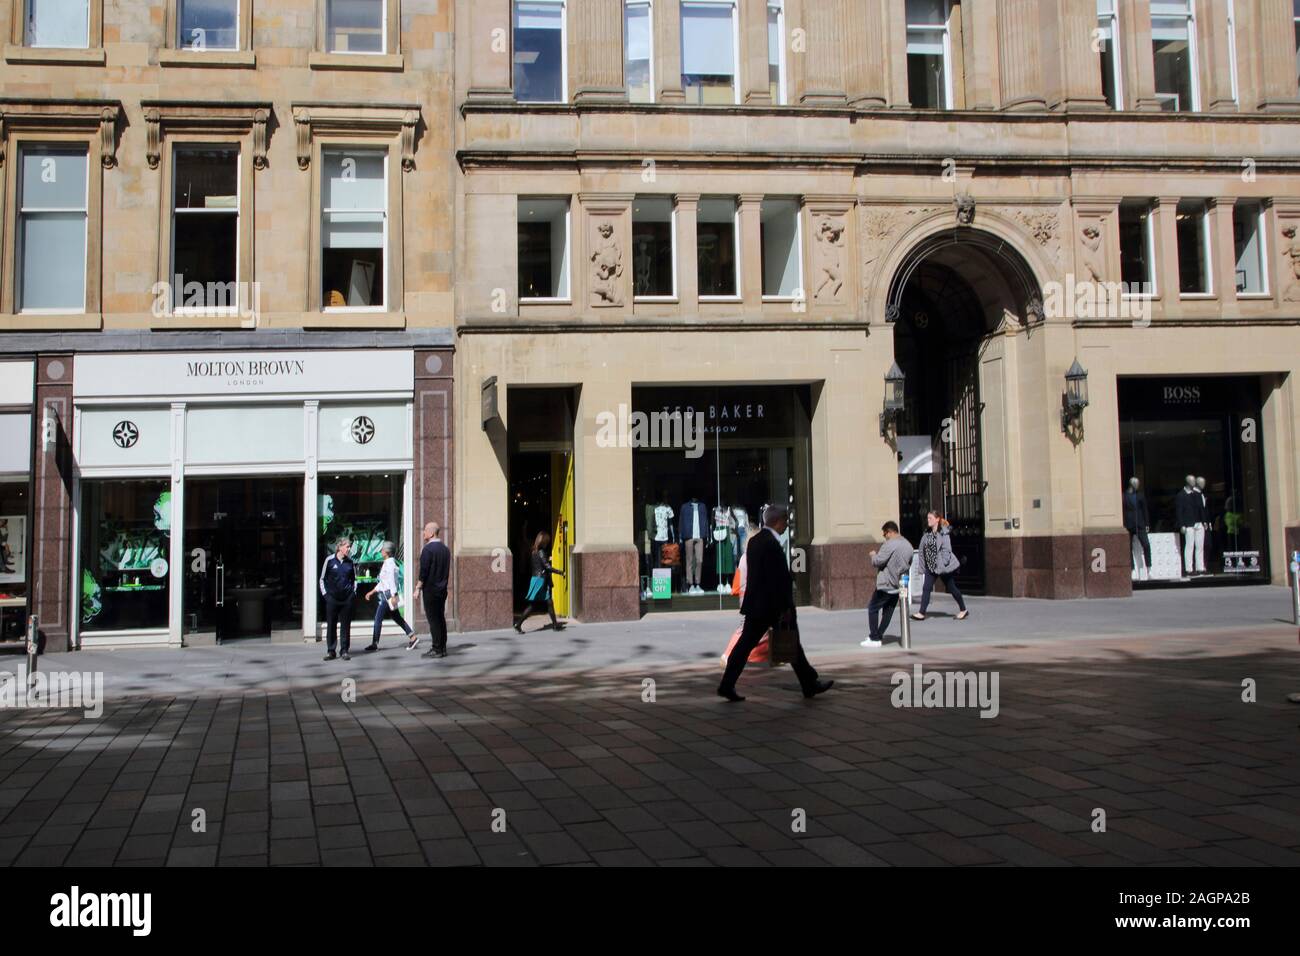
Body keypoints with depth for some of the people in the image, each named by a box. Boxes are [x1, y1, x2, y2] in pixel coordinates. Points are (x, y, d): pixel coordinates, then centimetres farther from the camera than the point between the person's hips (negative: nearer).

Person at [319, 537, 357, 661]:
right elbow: (322, 579, 6)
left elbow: (354, 579, 18)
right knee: (331, 625, 3)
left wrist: (353, 592, 7)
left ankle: (344, 651, 10)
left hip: (347, 598, 2)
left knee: (346, 625, 4)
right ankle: (330, 651, 10)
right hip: (332, 598, -2)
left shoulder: (350, 562, 6)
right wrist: (325, 593, -1)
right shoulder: (330, 560, -1)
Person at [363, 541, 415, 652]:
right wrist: (371, 592, 25)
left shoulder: (389, 564, -14)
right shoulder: (386, 563, 16)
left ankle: (375, 643, 2)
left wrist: (393, 597, -25)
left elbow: (392, 581, -21)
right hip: (385, 594, 10)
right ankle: (413, 637, 11)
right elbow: (382, 582, 23)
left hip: (388, 594, -10)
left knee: (378, 618, -4)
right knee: (397, 618, 12)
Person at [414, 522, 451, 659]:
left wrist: (418, 588, -9)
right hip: (442, 589, 7)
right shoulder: (446, 549, 10)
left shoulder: (427, 549, -13)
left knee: (433, 618, -4)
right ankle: (443, 648, 13)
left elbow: (423, 571, -15)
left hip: (430, 589, -7)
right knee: (441, 618, 11)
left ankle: (436, 649, -4)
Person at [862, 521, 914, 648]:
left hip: (886, 585, -8)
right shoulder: (908, 545, 10)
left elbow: (878, 561, -17)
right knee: (888, 612, 13)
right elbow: (909, 564, 21)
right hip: (899, 585, 8)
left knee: (873, 609, 2)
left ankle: (874, 639, -1)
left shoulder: (890, 544, -17)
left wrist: (873, 555, 2)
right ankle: (878, 636, 17)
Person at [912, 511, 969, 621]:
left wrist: (944, 564, -21)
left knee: (951, 588, 7)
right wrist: (923, 565, 7)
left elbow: (946, 549, -17)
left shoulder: (943, 533, -12)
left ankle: (963, 610, 24)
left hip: (942, 566, -6)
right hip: (930, 566, 6)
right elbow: (923, 550, 10)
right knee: (926, 588, -4)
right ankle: (921, 613, -5)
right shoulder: (927, 534, 8)